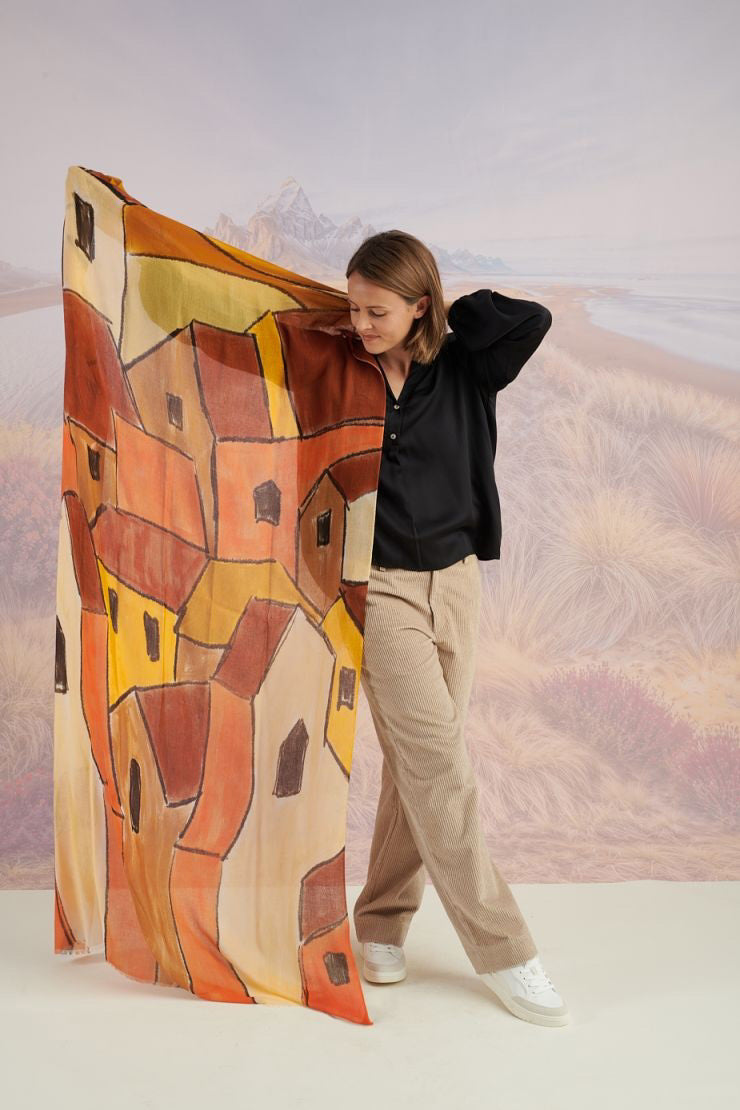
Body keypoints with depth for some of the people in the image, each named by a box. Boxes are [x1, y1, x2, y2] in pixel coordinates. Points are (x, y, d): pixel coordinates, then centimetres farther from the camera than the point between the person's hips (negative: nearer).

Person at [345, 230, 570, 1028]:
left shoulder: (463, 371, -1)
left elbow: (533, 320, -15)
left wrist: (450, 313, -7)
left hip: (455, 580, 4)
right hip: (380, 586, -3)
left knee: (419, 762, 9)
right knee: (439, 760, -8)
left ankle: (381, 921, 24)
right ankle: (501, 951, 0)